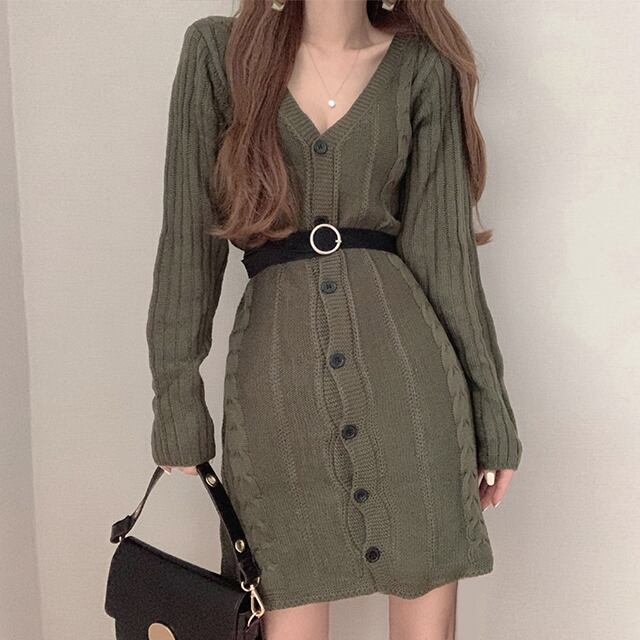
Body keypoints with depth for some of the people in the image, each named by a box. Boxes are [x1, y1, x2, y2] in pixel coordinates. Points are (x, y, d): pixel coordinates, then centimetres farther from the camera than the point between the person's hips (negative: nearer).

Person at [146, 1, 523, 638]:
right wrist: (177, 398, 1)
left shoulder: (422, 66, 7)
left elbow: (441, 241, 6)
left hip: (405, 356, 1)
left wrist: (492, 410, 5)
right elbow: (189, 234, 3)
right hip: (273, 368, 0)